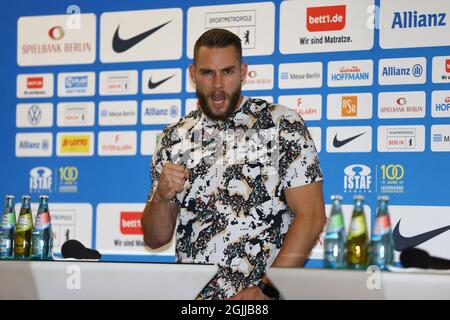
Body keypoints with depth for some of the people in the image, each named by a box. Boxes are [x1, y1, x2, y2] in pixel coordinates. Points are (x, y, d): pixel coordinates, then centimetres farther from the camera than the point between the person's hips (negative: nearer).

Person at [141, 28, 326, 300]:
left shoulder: (282, 125, 2)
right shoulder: (174, 138, 12)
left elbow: (311, 216, -4)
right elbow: (156, 239, 14)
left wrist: (264, 290, -12)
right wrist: (162, 197, -6)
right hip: (193, 297, 3)